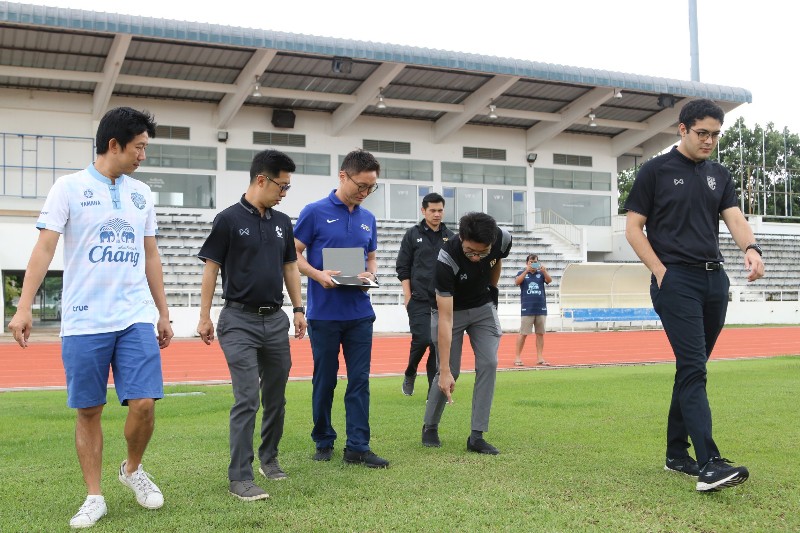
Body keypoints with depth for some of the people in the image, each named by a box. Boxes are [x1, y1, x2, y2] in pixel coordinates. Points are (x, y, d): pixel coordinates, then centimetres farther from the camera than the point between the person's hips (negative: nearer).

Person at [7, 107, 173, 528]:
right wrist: (24, 306, -15)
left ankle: (132, 469, 22)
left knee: (144, 404, -5)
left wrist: (163, 313, 17)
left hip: (137, 319, 3)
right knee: (88, 411, 4)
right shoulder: (69, 187, 0)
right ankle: (94, 497, 18)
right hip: (84, 321, -3)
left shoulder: (141, 193, 12)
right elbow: (44, 247, -6)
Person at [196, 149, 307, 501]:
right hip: (240, 320, -6)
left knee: (276, 396, 13)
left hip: (276, 319, 6)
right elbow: (211, 268, -6)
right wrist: (204, 317, -7)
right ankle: (240, 477, -2)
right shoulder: (229, 219, -8)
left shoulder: (282, 222, 9)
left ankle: (269, 458, 31)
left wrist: (298, 308, 11)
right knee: (247, 399, -9)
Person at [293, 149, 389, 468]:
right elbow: (294, 254, -3)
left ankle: (358, 447, 7)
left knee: (359, 380, 2)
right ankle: (324, 441, 22)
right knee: (325, 380, 7)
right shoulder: (315, 212, -4)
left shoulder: (368, 219, 11)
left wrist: (370, 274, -4)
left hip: (359, 313, 4)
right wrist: (318, 275, -20)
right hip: (324, 313, -4)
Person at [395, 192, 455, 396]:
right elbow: (403, 268, 3)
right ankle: (410, 373, 16)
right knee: (422, 339, -13)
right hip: (419, 301, -3)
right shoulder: (413, 234, 3)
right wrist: (408, 296, -5)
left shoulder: (450, 237, 12)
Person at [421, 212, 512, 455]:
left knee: (488, 364, -10)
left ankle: (476, 436, -4)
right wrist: (444, 370, -38)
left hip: (483, 307, 4)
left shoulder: (503, 239, -26)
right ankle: (430, 427, 17)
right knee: (451, 371, -7)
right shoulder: (447, 259, -38)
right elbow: (445, 319, -37)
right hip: (450, 309, -3)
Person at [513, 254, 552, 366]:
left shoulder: (541, 273, 11)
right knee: (523, 333, -3)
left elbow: (549, 280, -6)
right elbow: (517, 282, -12)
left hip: (541, 308, 3)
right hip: (527, 309, -3)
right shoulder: (522, 273, 7)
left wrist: (544, 271, -26)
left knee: (540, 333, 4)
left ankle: (540, 357, 8)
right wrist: (526, 271, -24)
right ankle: (517, 357, 1)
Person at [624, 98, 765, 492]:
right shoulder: (656, 171, 1)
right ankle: (709, 464, -20)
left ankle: (677, 454, 20)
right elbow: (633, 227, -1)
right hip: (676, 280, -6)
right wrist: (661, 271, -10)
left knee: (692, 369, 10)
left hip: (714, 280, 6)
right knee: (693, 367, -15)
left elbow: (734, 217, 2)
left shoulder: (719, 176, 16)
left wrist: (751, 248, -20)